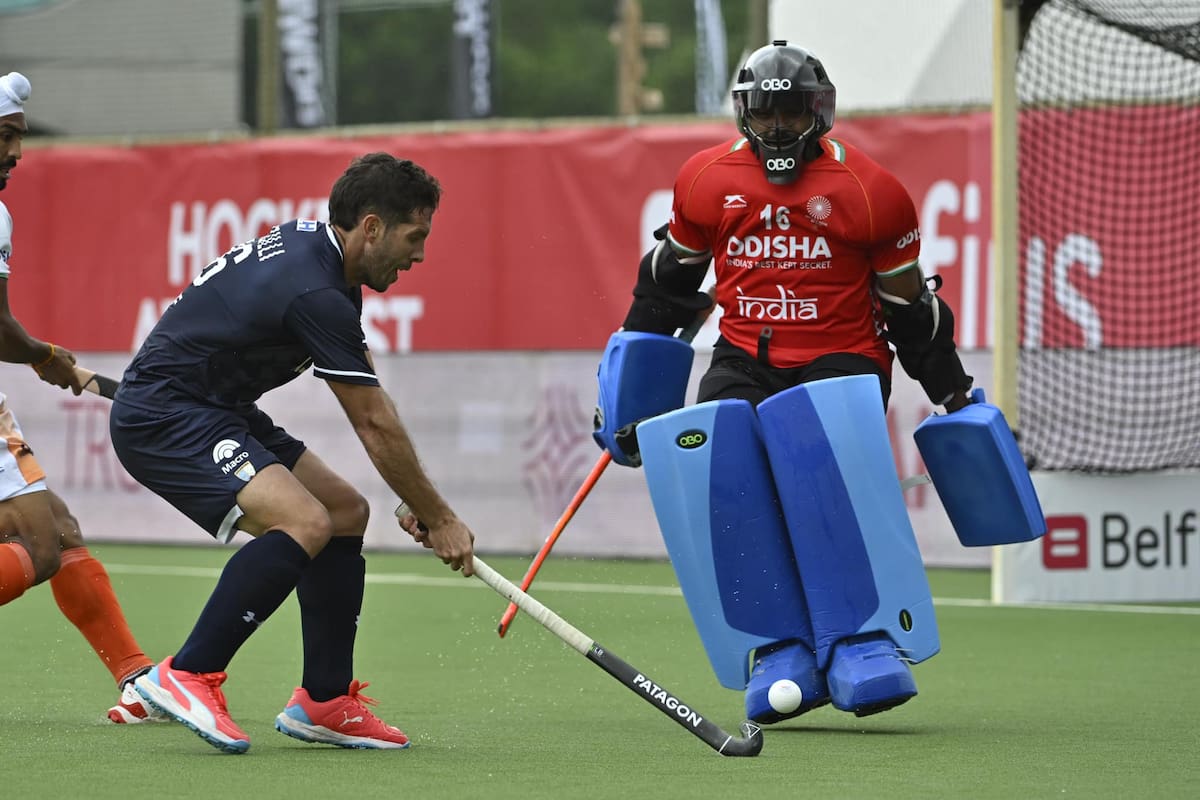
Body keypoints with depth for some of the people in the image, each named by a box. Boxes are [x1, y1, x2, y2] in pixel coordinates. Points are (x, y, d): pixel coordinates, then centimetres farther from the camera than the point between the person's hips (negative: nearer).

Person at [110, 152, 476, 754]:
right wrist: (437, 519, -5)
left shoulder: (314, 243, 7)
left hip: (216, 410, 11)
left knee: (346, 512, 11)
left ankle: (325, 700, 14)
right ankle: (187, 676, -21)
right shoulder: (316, 293, -24)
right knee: (304, 522, -28)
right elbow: (376, 424, -16)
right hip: (160, 416, -11)